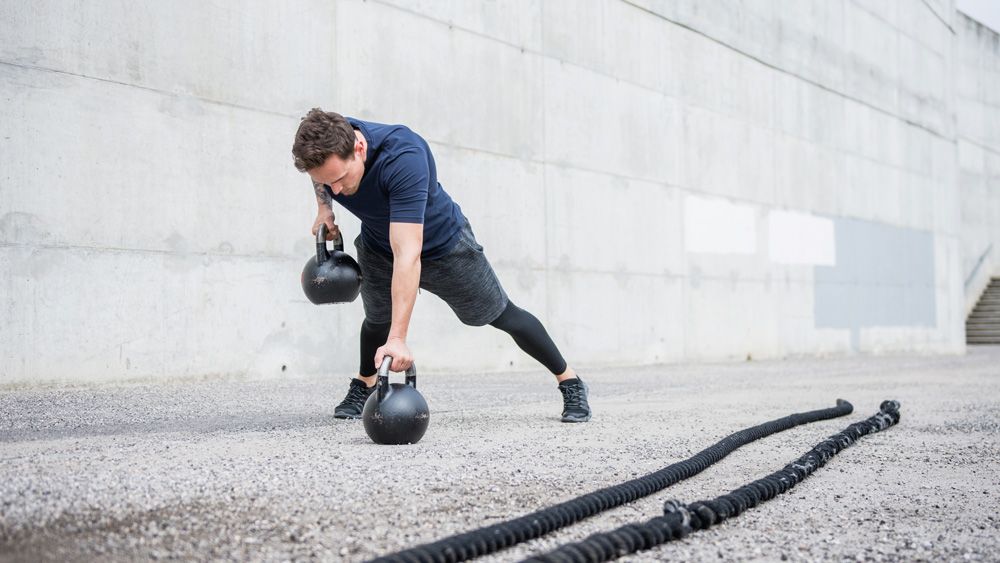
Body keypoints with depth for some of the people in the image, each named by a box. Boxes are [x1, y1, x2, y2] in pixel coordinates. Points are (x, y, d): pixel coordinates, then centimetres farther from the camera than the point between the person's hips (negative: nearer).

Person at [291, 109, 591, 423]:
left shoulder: (403, 158, -45)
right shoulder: (324, 148, -26)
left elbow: (407, 255, -50)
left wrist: (397, 339, -54)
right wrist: (324, 207, -12)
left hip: (441, 244, -4)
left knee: (500, 315, 7)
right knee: (377, 320, 16)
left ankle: (569, 381, 24)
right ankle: (364, 386, 45)